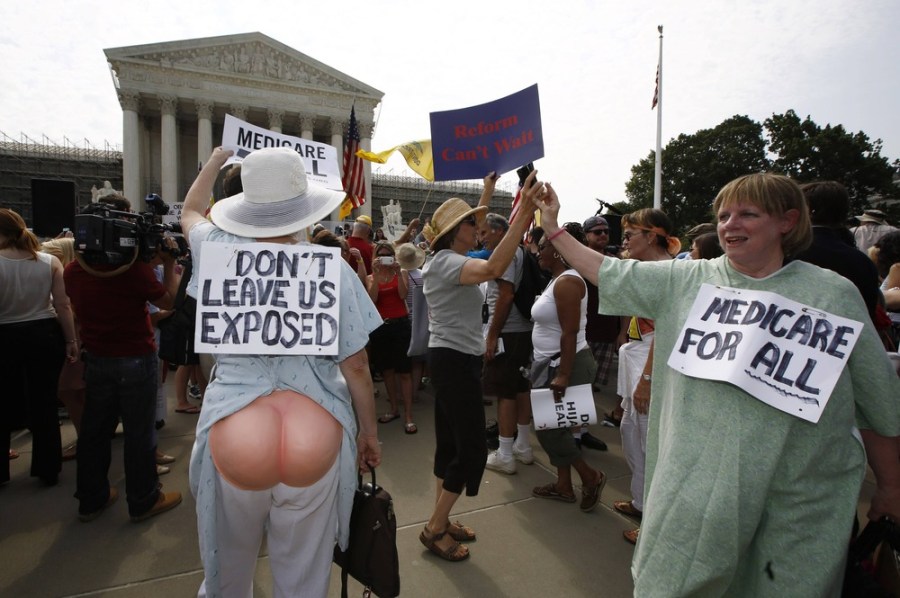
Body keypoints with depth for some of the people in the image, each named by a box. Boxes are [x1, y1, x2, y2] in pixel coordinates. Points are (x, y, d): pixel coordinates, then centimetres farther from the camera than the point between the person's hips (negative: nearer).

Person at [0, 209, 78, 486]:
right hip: (45, 335, 2)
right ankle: (48, 470, 20)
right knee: (44, 402, 10)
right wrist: (71, 341, 1)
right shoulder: (50, 262, -5)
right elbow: (63, 306, -5)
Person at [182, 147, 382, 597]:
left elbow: (190, 211, 24)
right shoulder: (331, 267, -7)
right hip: (317, 438, -2)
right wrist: (369, 432, 8)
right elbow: (355, 365, -5)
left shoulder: (219, 254, 0)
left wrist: (216, 158, 39)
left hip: (230, 431, 3)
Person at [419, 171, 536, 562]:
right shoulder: (446, 262, -19)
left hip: (456, 359, 10)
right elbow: (494, 268, -39)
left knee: (450, 443, 15)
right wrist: (524, 212, -41)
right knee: (472, 448, -2)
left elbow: (469, 226, 32)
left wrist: (487, 193, 35)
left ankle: (440, 522, 27)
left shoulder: (448, 259, 11)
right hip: (454, 361, -10)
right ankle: (434, 529, 12)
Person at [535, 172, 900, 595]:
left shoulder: (834, 294, -1)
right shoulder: (684, 280, 1)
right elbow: (610, 273, 5)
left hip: (800, 499, 0)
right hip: (696, 482, 1)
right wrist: (553, 229, 4)